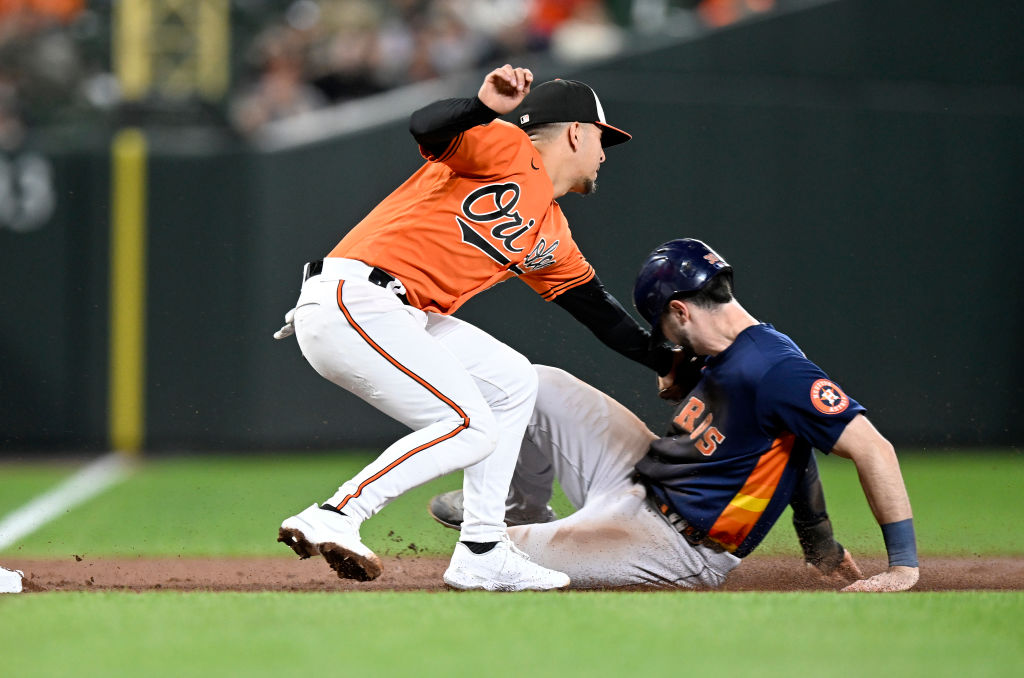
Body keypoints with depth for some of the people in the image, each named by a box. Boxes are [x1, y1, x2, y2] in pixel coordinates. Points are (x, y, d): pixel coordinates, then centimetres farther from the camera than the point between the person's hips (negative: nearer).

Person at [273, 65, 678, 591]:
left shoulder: (551, 237, 24)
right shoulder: (507, 150, -2)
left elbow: (598, 309, 32)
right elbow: (426, 127, -20)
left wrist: (674, 364, 31)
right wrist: (483, 107, -39)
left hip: (398, 320, 10)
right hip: (350, 300, -10)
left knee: (512, 381, 17)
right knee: (469, 429, -14)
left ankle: (481, 555, 13)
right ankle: (334, 518, -16)